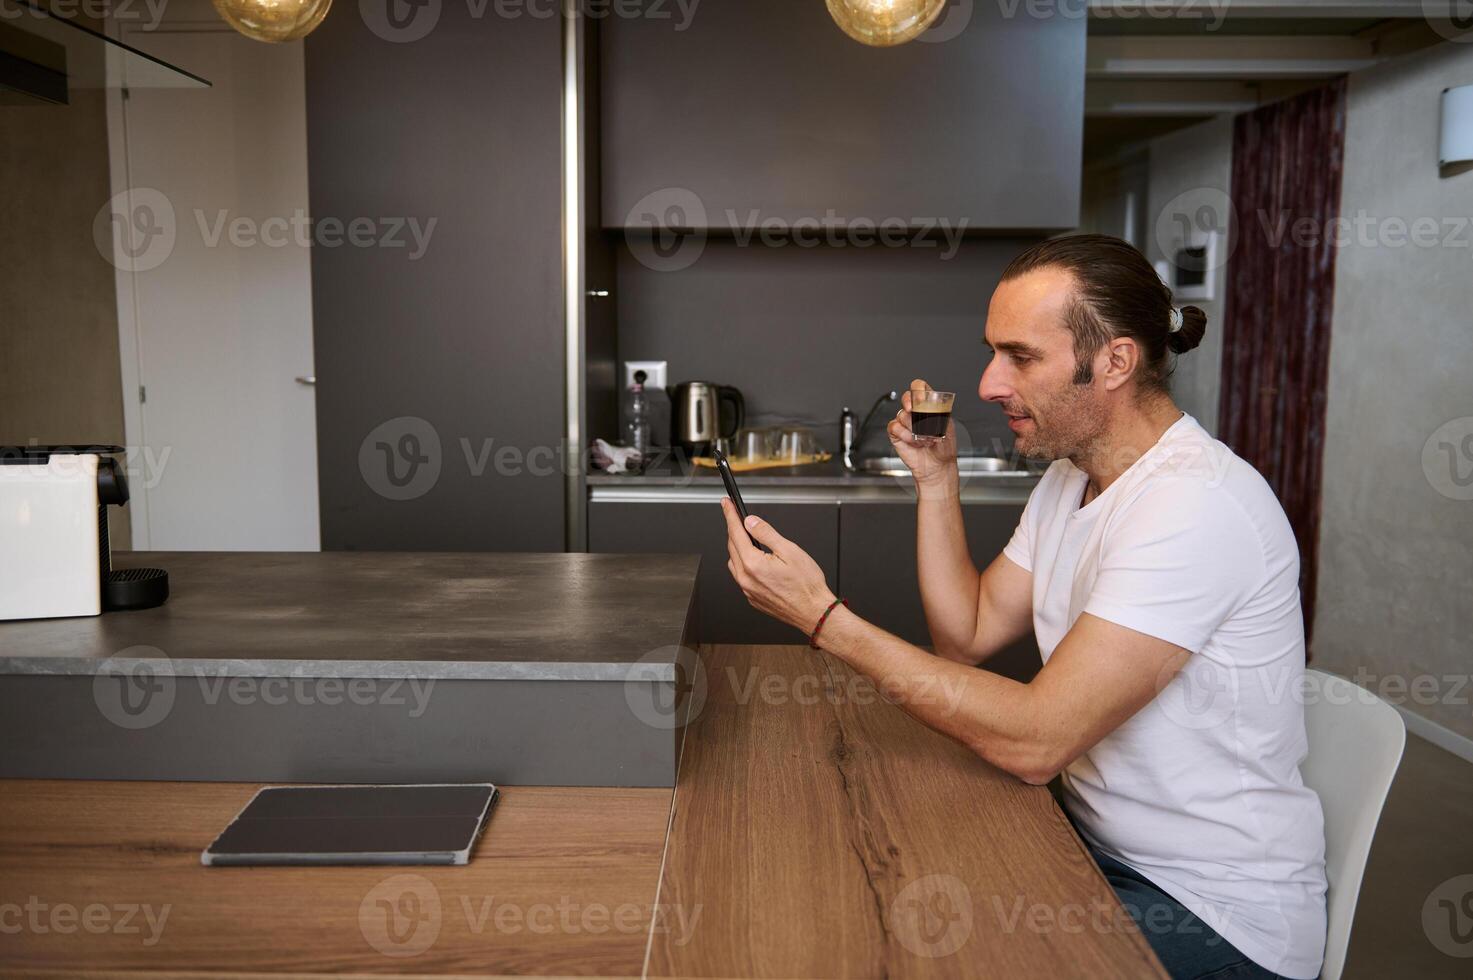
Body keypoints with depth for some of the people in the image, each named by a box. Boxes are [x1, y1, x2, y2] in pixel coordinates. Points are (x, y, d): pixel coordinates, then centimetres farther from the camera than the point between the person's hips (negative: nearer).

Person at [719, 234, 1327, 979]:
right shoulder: (1071, 476, 4)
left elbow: (1034, 741, -31)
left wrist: (823, 615, -31)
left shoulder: (1195, 502, -27)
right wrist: (936, 478, -2)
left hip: (1217, 908, -7)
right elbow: (968, 634, 6)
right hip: (1098, 837, 8)